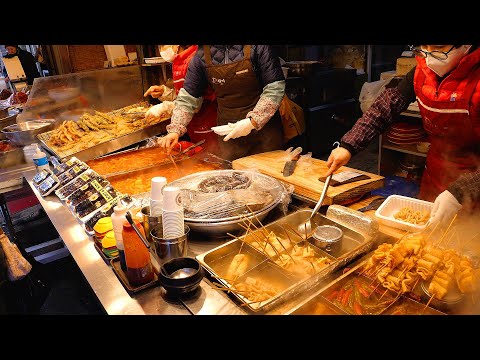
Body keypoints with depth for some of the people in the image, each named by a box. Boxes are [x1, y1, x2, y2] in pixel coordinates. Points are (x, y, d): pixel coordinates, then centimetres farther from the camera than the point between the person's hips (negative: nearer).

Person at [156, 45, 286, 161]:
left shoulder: (256, 48, -11)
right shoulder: (202, 56, -1)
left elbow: (275, 87, -11)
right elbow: (187, 98, 2)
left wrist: (252, 121, -19)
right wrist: (175, 131, -10)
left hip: (264, 126, -2)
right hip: (227, 134, 2)